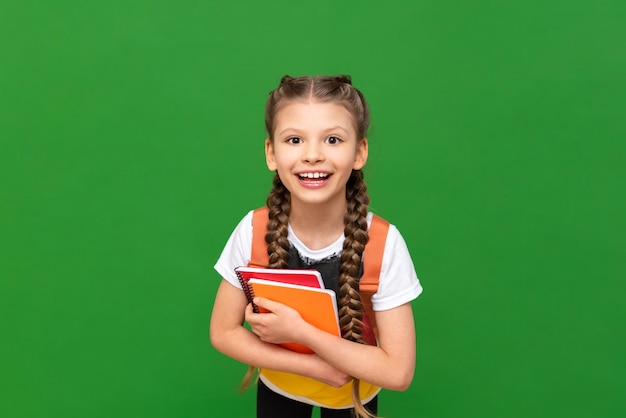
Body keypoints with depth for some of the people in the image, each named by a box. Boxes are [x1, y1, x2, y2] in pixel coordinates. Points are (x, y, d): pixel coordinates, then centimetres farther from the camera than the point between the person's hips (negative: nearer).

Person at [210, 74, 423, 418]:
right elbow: (223, 332, -14)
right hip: (277, 387, 1)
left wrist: (300, 331, -33)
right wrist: (315, 366, -24)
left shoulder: (383, 242, -29)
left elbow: (398, 371, -26)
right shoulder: (254, 231, -24)